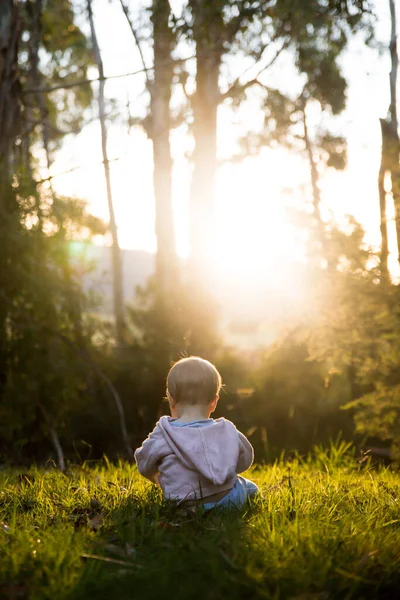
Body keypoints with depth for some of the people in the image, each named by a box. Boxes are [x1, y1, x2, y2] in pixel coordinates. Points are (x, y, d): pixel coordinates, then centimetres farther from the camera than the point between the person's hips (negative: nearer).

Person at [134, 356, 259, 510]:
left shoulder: (162, 436, -12)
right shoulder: (228, 432, -8)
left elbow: (144, 465, 5)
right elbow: (245, 461, 9)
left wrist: (158, 479, 30)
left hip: (183, 507, 0)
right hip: (228, 500, 0)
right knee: (250, 487, 32)